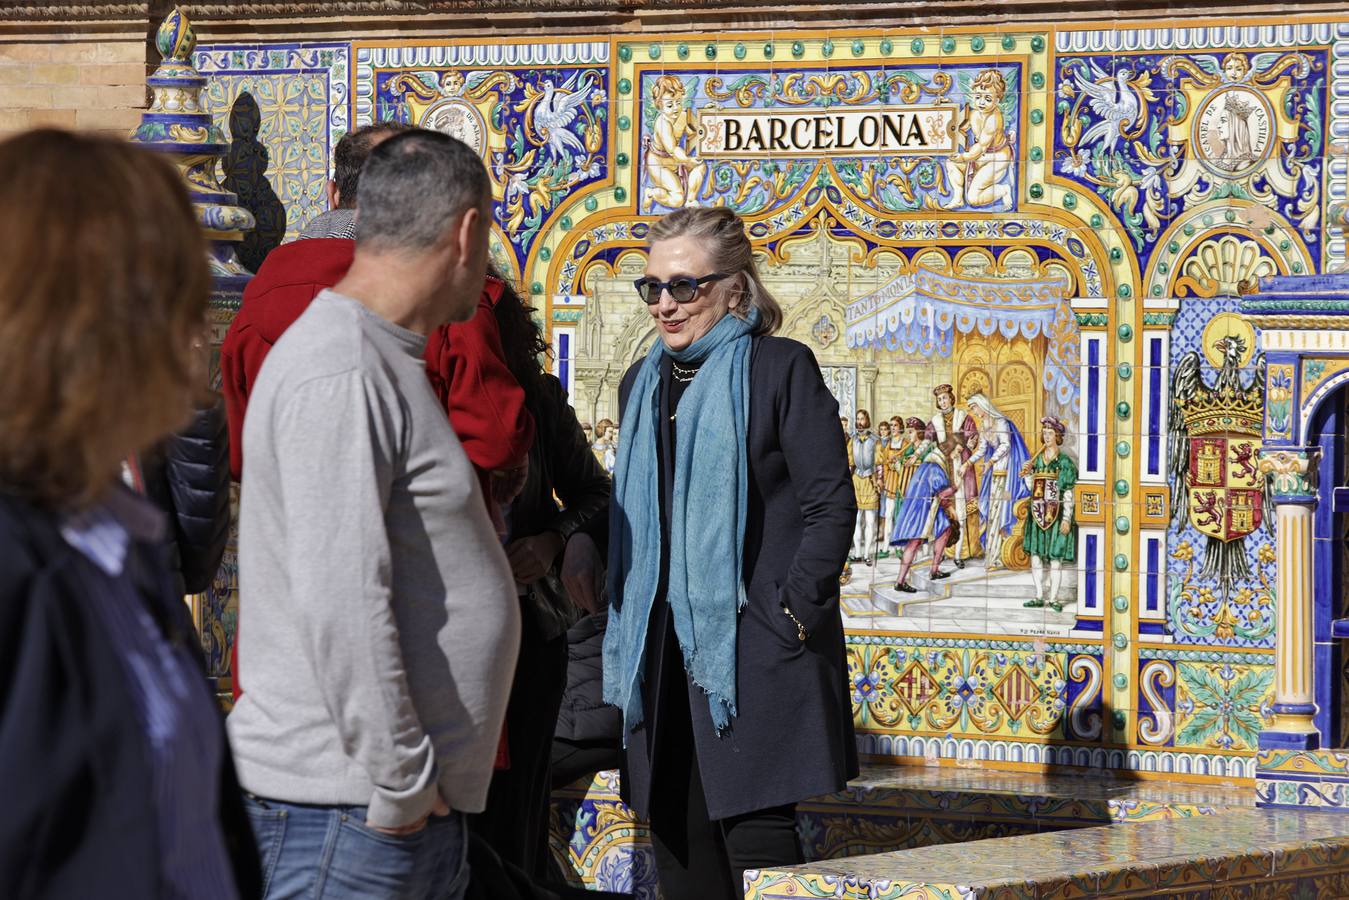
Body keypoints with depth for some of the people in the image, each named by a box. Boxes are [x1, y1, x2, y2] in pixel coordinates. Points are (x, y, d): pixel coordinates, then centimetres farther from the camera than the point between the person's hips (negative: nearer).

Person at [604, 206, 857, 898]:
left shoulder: (781, 368, -4)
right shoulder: (642, 384, 16)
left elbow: (832, 505, -7)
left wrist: (792, 616, -13)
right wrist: (629, 630, 11)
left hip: (754, 652, -6)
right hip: (663, 654, 7)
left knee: (754, 839, -10)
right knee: (677, 842, 7)